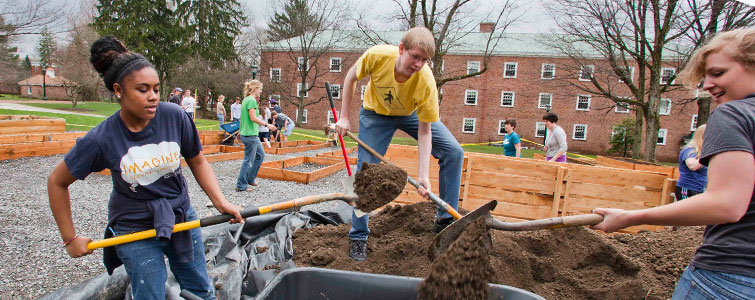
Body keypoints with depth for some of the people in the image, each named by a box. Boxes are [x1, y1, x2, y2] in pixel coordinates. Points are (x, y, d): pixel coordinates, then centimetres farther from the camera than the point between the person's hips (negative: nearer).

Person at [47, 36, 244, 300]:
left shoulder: (174, 117, -16)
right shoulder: (101, 139, -19)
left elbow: (197, 162, -1)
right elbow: (57, 182, -3)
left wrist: (221, 202, -12)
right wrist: (70, 238, 0)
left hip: (181, 218, 2)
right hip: (135, 230, -2)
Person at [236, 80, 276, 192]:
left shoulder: (246, 99, 13)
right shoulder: (251, 100, -16)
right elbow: (253, 118, -22)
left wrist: (240, 131, 23)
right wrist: (266, 124, -16)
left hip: (252, 134, 10)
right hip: (250, 135, -10)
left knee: (260, 154, 19)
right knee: (248, 160, -2)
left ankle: (250, 179, 25)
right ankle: (241, 185, 6)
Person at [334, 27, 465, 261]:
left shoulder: (426, 82, -35)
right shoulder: (377, 56, -35)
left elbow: (424, 131, -28)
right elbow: (351, 77, -12)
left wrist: (423, 175, -34)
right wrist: (344, 117, -13)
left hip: (412, 113, 1)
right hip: (376, 113, -1)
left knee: (454, 152, -11)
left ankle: (445, 220, 4)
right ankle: (358, 236, 8)